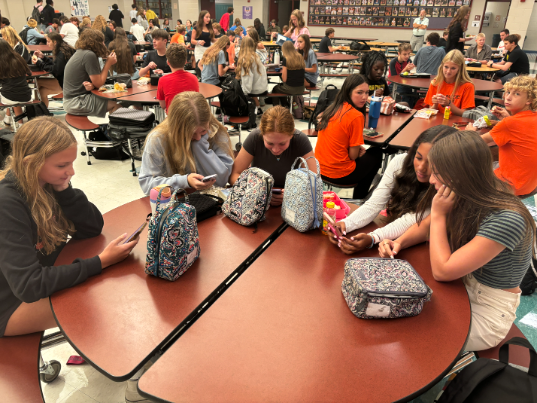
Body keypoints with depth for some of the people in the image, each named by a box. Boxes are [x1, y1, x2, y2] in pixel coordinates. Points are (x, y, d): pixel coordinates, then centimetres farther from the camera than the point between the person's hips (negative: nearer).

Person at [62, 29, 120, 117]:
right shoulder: (89, 55, -18)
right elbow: (98, 83, -15)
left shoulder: (80, 52, 13)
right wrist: (108, 63, -6)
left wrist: (91, 85, -13)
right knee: (116, 104, -13)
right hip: (77, 103, -10)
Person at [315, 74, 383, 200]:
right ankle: (358, 200, 32)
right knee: (376, 153, 21)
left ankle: (357, 198, 39)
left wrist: (358, 147, 9)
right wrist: (361, 151, 6)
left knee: (364, 152, 32)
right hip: (339, 175, -7)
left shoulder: (331, 109, 3)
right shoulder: (356, 116, -21)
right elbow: (353, 155, -16)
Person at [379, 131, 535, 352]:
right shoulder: (466, 200, -9)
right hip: (460, 290, 6)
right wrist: (399, 243, -13)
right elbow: (426, 226, 7)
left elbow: (442, 271, -29)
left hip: (486, 313, -6)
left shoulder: (506, 220, -31)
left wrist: (439, 213, -24)